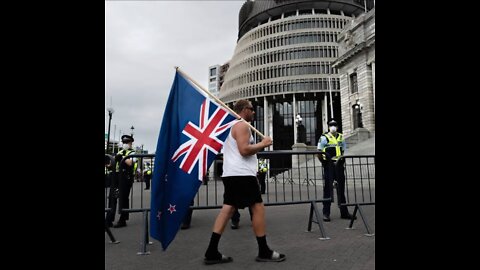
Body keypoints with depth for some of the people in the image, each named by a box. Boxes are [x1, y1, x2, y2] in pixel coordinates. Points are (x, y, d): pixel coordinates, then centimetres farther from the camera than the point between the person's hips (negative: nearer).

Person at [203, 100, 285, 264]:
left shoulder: (231, 125, 23)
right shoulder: (242, 125, -9)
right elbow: (244, 150, -20)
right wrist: (262, 144, -7)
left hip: (230, 174, 10)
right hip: (242, 174, -10)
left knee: (228, 208, 7)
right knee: (258, 207, -2)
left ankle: (212, 252, 7)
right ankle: (264, 252, 7)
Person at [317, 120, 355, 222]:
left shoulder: (341, 137, 12)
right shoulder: (324, 137, -3)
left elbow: (344, 151, 19)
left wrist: (342, 160, 8)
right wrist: (324, 162, -6)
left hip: (339, 165, 5)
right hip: (329, 166, -5)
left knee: (341, 189, 10)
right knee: (328, 189, -2)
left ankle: (344, 212, 20)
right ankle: (326, 213, 5)